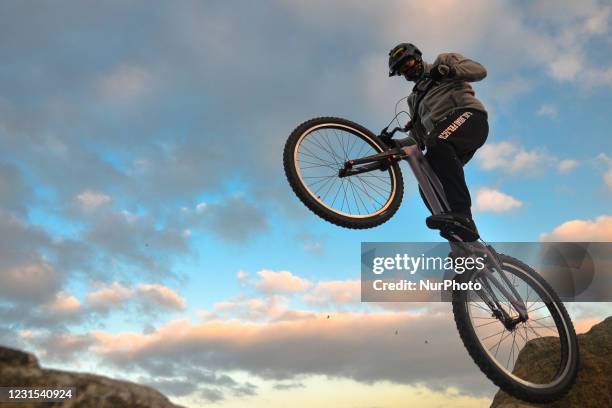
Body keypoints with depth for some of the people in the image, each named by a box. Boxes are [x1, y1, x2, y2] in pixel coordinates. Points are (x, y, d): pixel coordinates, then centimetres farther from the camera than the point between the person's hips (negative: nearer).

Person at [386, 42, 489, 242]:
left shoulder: (443, 60, 24)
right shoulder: (414, 99, 36)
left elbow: (479, 70, 6)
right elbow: (419, 137, 23)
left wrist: (448, 70, -11)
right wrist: (397, 145, 4)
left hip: (468, 115, -6)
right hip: (446, 138, 6)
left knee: (437, 142, -37)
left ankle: (462, 215, -47)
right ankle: (464, 239, -14)